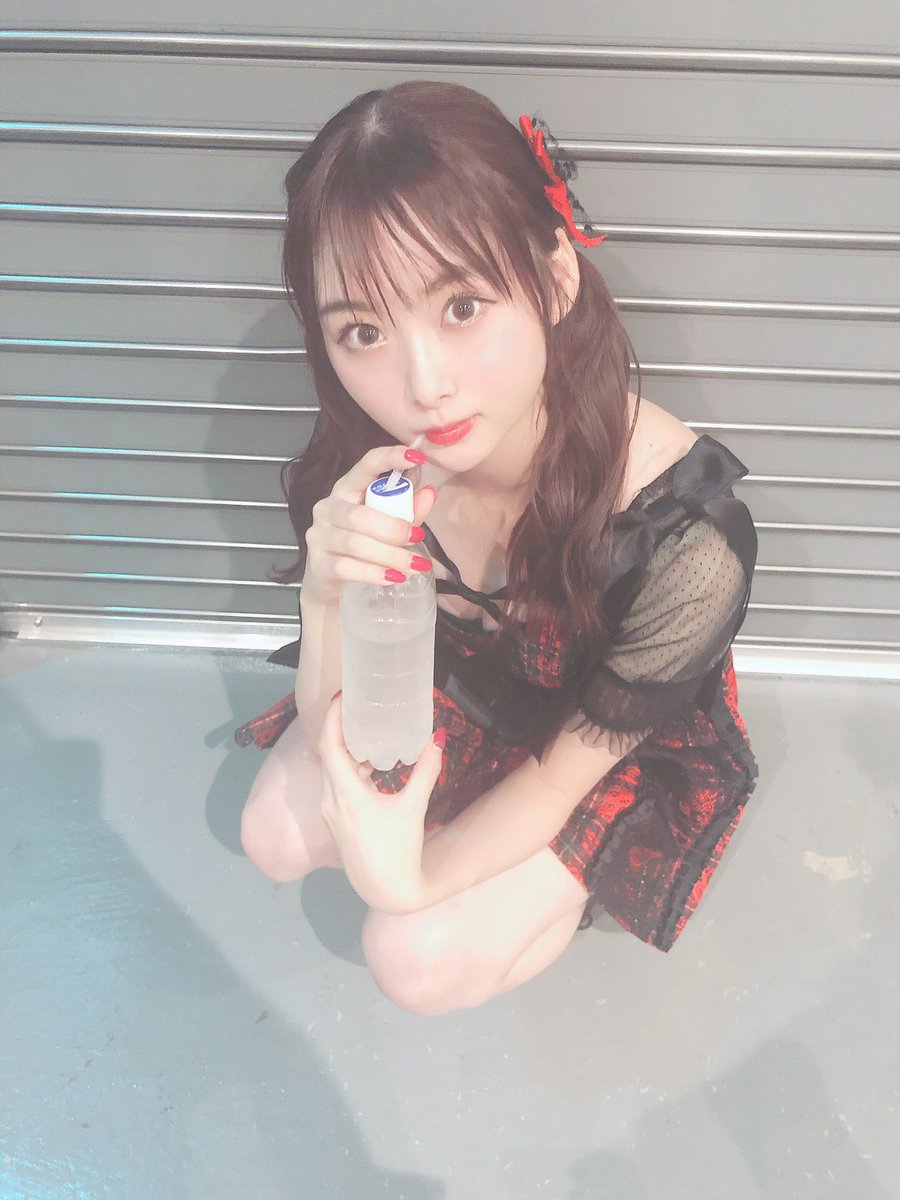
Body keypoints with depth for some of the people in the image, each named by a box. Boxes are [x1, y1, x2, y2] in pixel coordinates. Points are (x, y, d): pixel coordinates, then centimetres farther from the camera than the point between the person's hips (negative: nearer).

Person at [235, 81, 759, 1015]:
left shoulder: (686, 541, -39)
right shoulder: (365, 459, -28)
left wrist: (414, 879, -36)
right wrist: (328, 601, -40)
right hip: (454, 691, 4)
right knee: (276, 837, -6)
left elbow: (568, 768, -22)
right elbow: (332, 730, -18)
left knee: (417, 962, -12)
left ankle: (562, 886, 20)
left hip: (625, 754, -3)